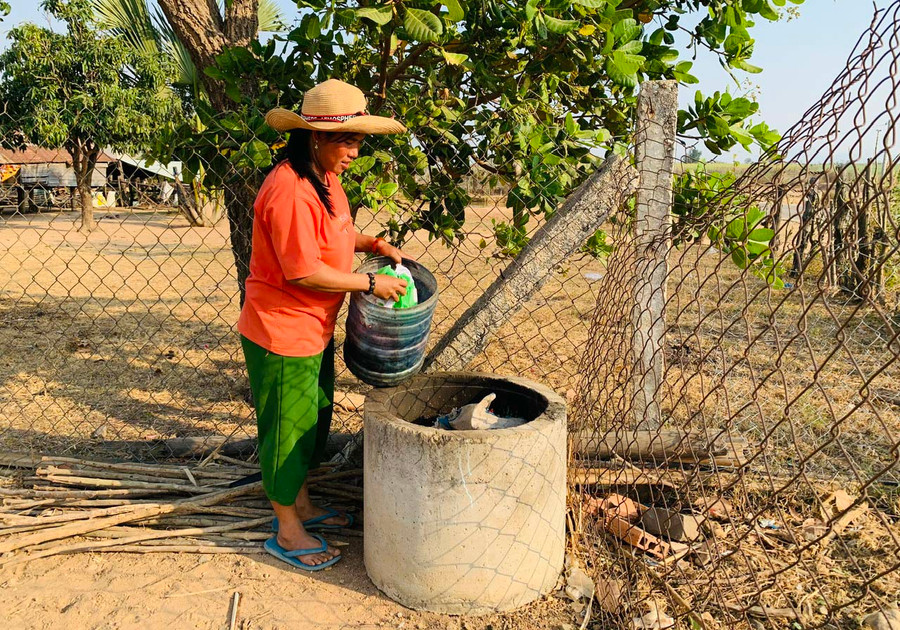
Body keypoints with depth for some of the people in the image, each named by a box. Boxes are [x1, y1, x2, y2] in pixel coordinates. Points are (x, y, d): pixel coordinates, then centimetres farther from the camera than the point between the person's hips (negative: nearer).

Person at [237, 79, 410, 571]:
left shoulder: (325, 179, 6)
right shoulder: (289, 190, -26)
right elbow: (305, 272, -27)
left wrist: (373, 244, 5)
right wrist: (369, 284, -18)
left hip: (314, 329, 10)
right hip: (282, 334, -10)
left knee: (312, 423, 22)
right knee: (288, 430, 6)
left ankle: (301, 505, 42)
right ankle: (287, 531, 25)